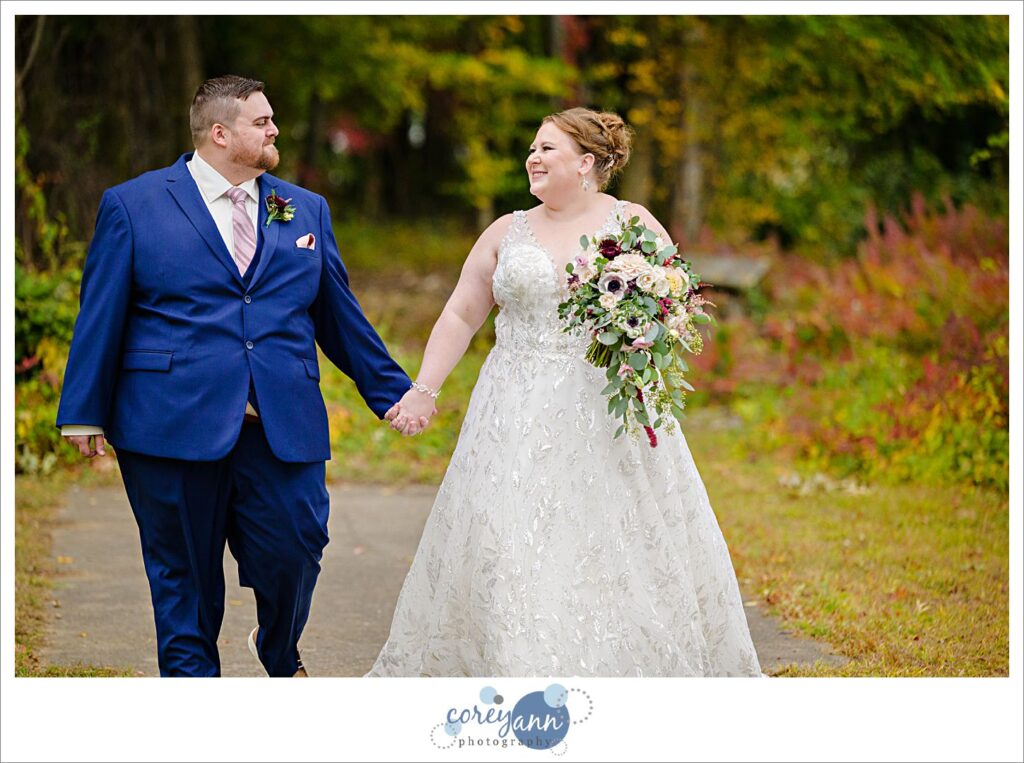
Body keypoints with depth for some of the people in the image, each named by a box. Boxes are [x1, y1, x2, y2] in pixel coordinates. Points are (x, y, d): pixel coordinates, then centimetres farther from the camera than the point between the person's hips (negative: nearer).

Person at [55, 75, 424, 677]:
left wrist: (393, 394, 16)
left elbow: (341, 316, 18)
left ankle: (281, 655, 30)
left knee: (294, 554, 0)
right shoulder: (132, 205, 4)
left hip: (285, 429, 3)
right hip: (175, 425, -2)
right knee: (184, 572, 5)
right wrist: (85, 415, -1)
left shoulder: (305, 210, 14)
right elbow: (101, 318, 2)